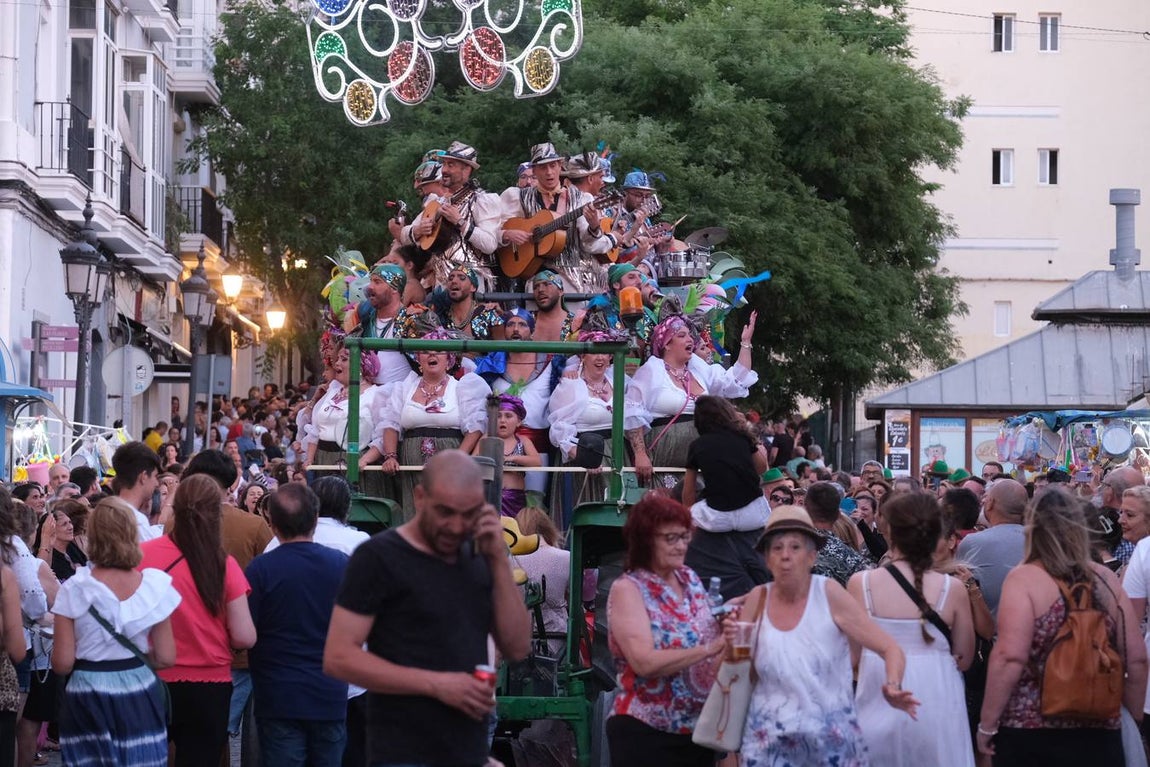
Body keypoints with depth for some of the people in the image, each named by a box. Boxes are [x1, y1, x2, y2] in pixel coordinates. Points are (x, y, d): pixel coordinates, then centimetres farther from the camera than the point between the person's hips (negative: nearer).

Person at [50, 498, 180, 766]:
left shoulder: (74, 589, -11)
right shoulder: (154, 585, -5)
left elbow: (62, 664, -10)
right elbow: (166, 658, 0)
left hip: (88, 697, -2)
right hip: (140, 696, 2)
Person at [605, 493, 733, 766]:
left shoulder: (690, 579, 9)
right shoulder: (627, 589, -10)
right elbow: (644, 662, -22)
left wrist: (729, 623, -2)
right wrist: (709, 649, -26)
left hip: (699, 730, 6)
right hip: (645, 733, -6)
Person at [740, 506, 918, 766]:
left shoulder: (829, 595, -10)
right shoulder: (758, 600, -2)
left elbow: (890, 649, -9)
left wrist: (892, 687, -27)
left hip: (831, 741, -2)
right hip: (769, 743, 2)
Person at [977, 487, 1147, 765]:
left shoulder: (1024, 579, -8)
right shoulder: (1107, 580, 5)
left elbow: (1009, 658, -17)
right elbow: (1136, 659, 6)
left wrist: (987, 724, -10)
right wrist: (1132, 720, 18)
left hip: (1030, 734, -3)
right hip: (1099, 733, 4)